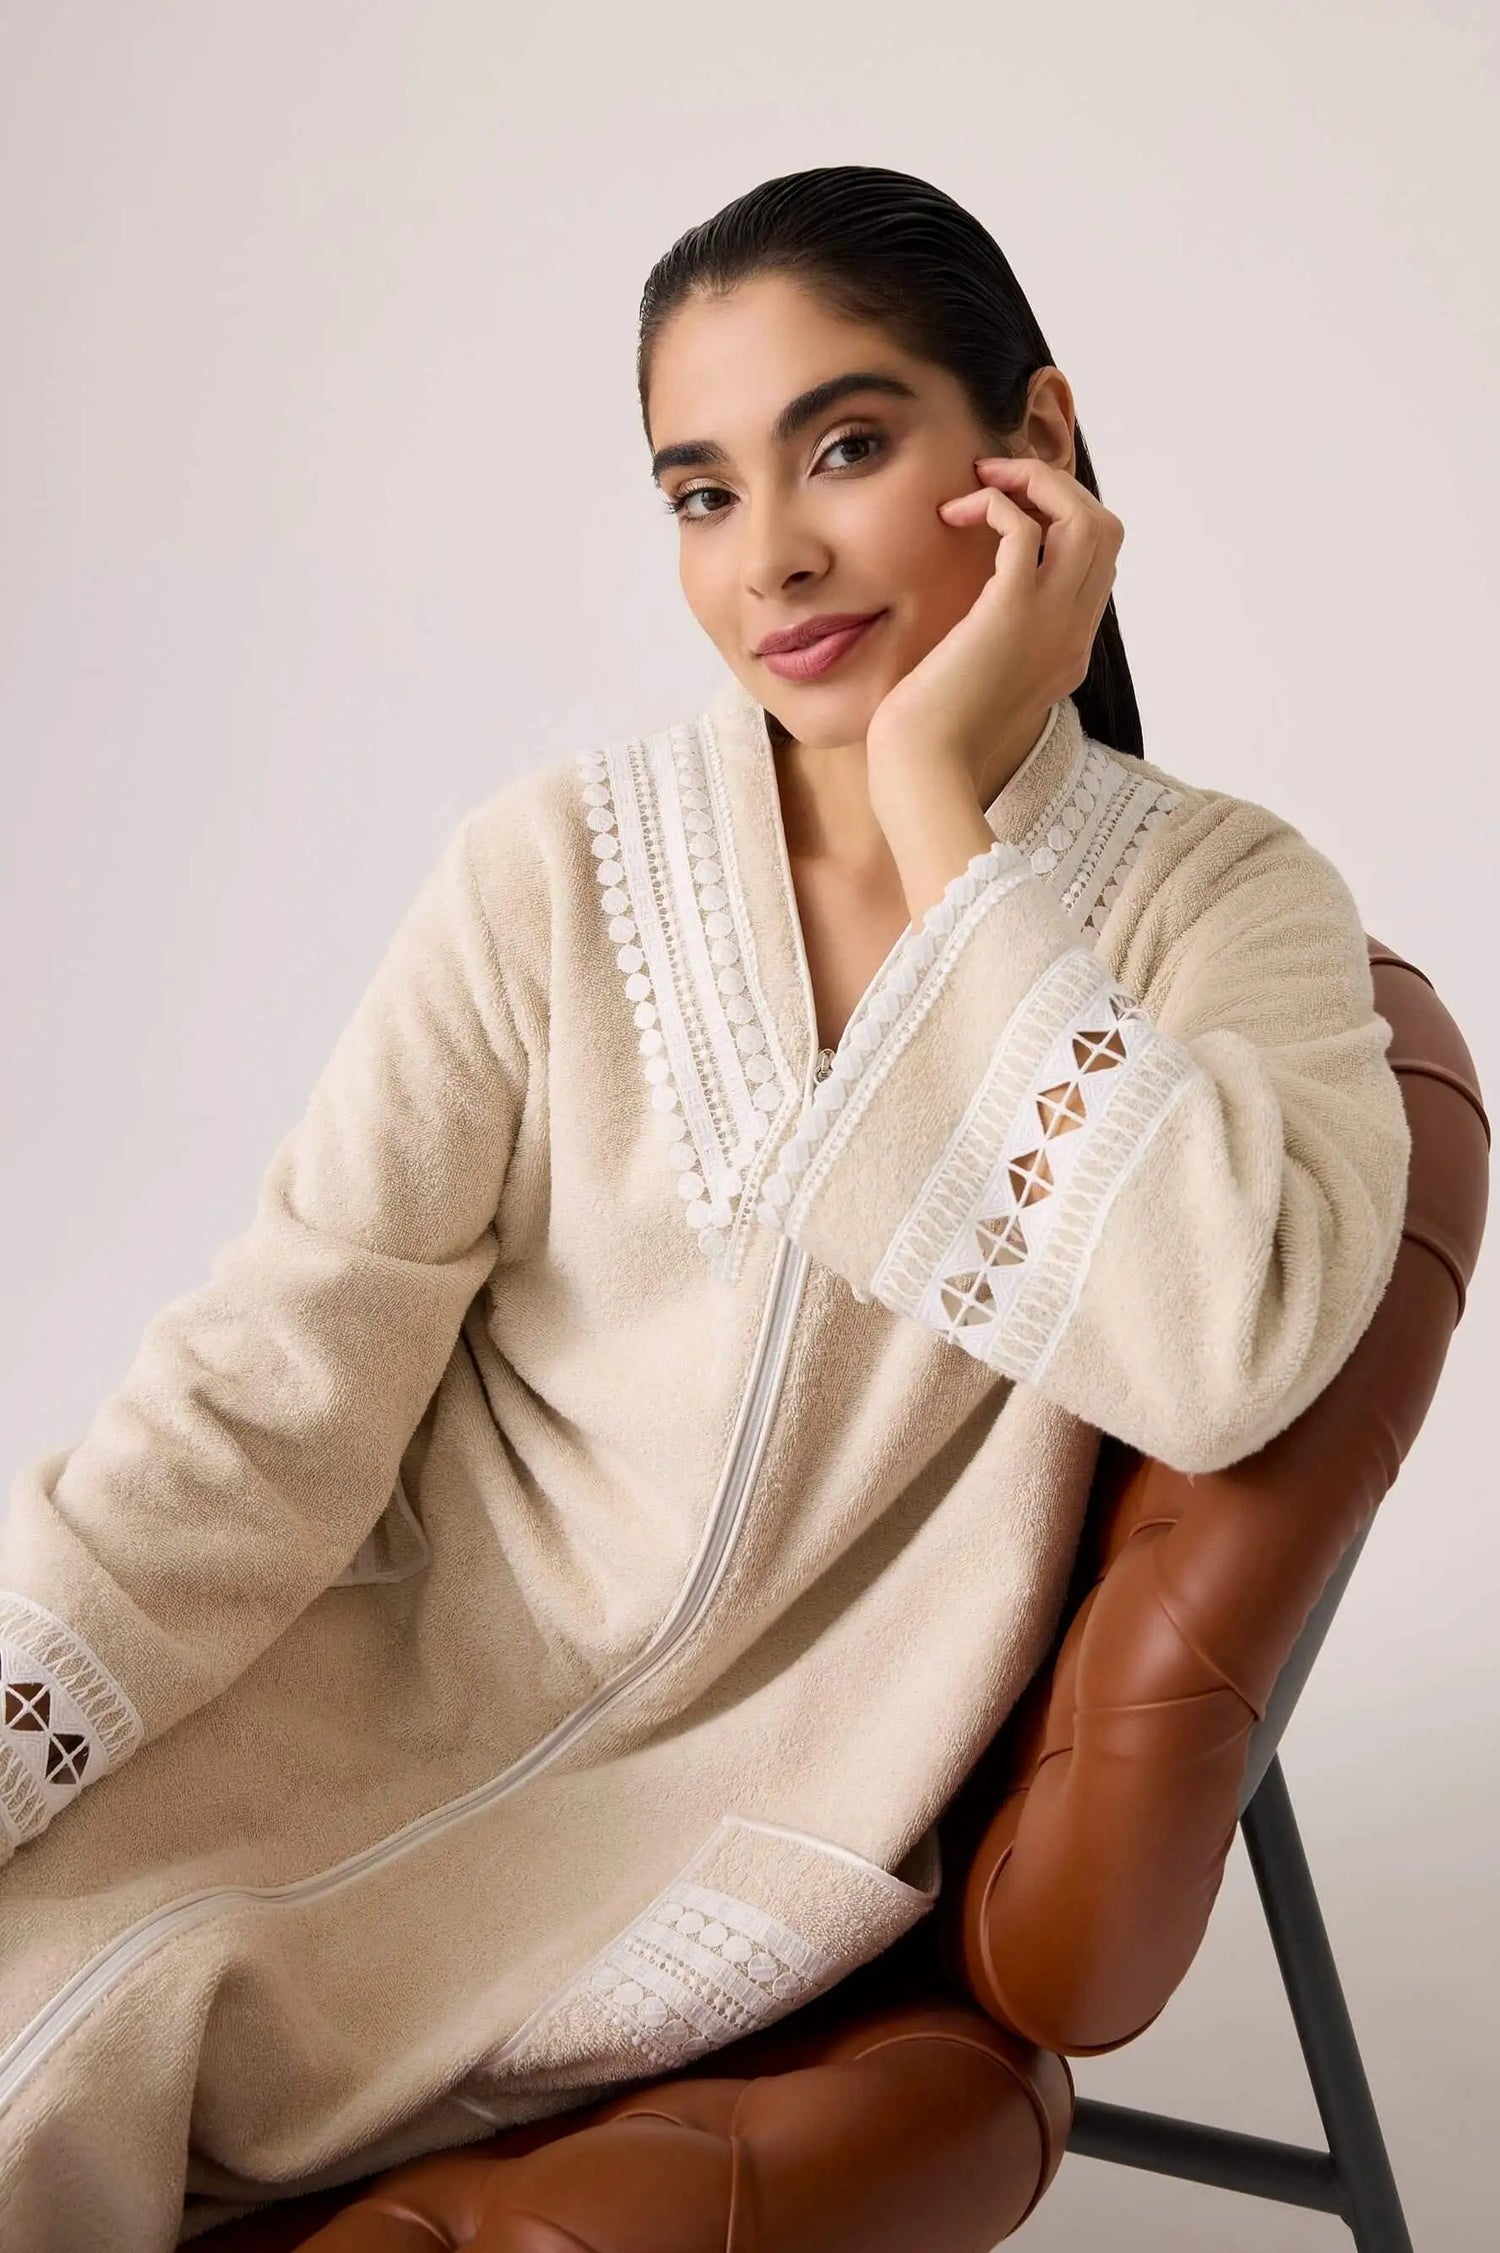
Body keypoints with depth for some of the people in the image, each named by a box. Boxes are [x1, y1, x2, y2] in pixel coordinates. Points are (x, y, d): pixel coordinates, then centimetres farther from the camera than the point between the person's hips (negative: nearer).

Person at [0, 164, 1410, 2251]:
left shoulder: (1225, 902, -6)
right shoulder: (554, 866, -5)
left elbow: (1226, 1359, -25)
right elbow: (276, 1382, -9)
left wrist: (953, 827, -22)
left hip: (777, 1783, -2)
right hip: (403, 1673, 2)